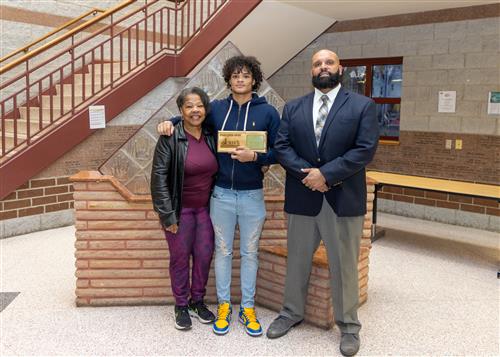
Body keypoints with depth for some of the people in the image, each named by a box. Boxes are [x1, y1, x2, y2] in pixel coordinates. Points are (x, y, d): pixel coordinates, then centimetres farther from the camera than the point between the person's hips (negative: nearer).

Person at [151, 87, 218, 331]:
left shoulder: (211, 136, 1)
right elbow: (159, 176, -13)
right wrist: (167, 215, -14)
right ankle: (181, 305, 24)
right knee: (180, 257, 6)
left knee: (204, 255, 8)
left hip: (205, 208, 4)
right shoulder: (170, 138, -12)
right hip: (180, 209, -4)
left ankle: (197, 300, 29)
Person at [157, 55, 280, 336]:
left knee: (250, 252, 11)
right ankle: (224, 305, 27)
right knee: (223, 250, 11)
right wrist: (170, 122, -3)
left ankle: (248, 308, 25)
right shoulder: (217, 109, 2)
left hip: (252, 195, -1)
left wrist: (255, 157, -21)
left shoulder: (267, 112, -4)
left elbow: (279, 152, -4)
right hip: (222, 194, 1)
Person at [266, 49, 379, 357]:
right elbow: (281, 146, 1)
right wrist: (307, 173, -14)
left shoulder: (362, 105, 0)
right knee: (297, 260, 15)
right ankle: (292, 313, 34)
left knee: (344, 265, 8)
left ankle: (349, 326, 25)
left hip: (344, 198, -2)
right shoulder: (293, 108, 9)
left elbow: (366, 149, -10)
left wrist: (326, 173, -17)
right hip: (302, 197, 3)